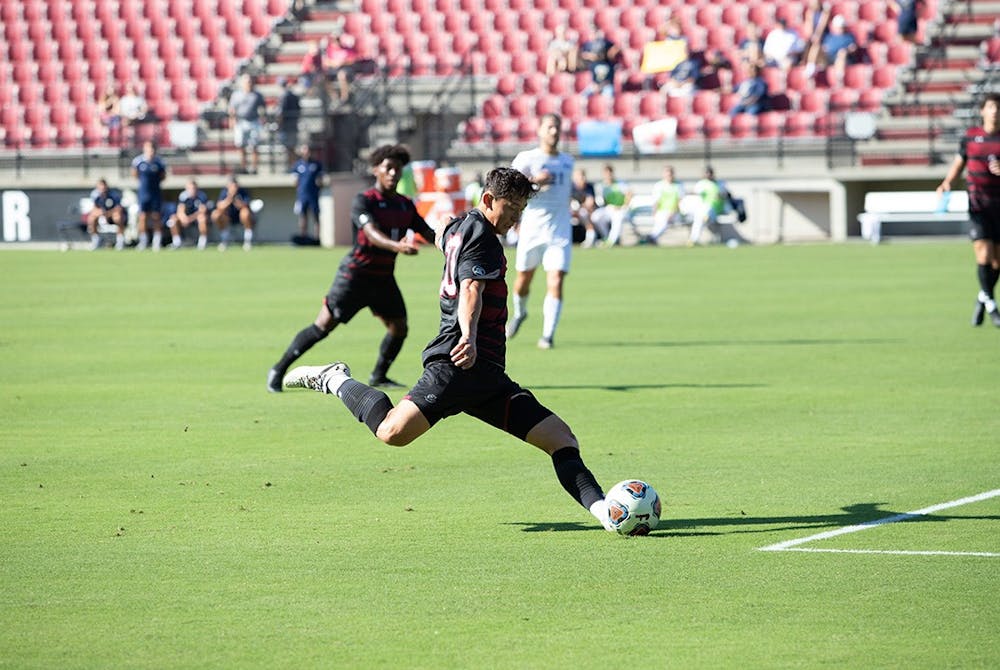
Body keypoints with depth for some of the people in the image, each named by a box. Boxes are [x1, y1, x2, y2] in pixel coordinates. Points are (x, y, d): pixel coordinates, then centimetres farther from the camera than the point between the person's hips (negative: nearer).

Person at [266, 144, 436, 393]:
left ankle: (378, 376, 23)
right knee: (323, 325, -6)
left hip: (384, 277, 6)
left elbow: (429, 234, 12)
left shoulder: (405, 205, 8)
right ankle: (278, 370, 4)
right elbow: (371, 232, -30)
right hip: (356, 274, -6)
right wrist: (397, 246, -47)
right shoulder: (364, 201, -13)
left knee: (399, 327, 0)